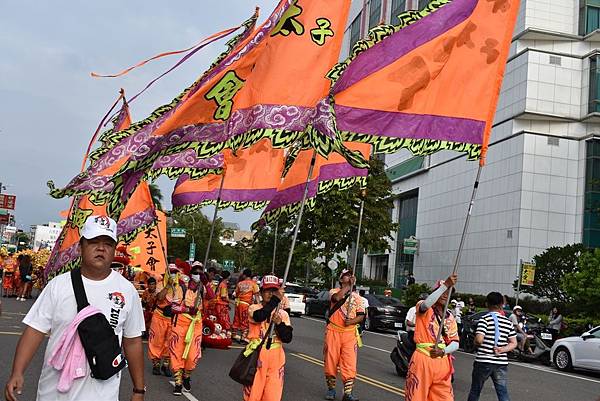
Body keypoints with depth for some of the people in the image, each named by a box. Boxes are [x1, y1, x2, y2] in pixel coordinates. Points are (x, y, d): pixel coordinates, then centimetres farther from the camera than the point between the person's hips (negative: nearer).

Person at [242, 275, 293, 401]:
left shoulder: (283, 314, 8)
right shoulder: (253, 308, 0)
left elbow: (287, 338, 1)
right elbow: (259, 317, -25)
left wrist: (279, 323, -14)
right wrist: (276, 299, -27)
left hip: (276, 357, 2)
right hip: (256, 354, -2)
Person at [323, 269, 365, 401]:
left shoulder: (357, 297, 12)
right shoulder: (334, 291, 4)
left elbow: (361, 316, 7)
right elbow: (337, 298, -21)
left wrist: (351, 321, -13)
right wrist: (349, 285, -16)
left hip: (350, 332, 1)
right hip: (333, 331, -1)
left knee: (350, 363, -6)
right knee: (331, 360, 4)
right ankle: (331, 388, 20)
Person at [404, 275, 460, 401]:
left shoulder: (450, 317, 14)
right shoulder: (424, 309, -1)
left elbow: (455, 343, 9)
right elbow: (426, 303, -27)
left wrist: (443, 351, -12)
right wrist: (445, 285, -30)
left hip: (442, 362, 5)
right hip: (423, 360, -5)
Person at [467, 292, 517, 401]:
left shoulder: (484, 319, -9)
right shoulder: (508, 322, 8)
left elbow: (479, 339, -19)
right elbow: (514, 343, 8)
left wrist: (475, 342, 2)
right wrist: (502, 349, -4)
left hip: (483, 361, -4)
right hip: (501, 363, 4)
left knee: (475, 392, 11)